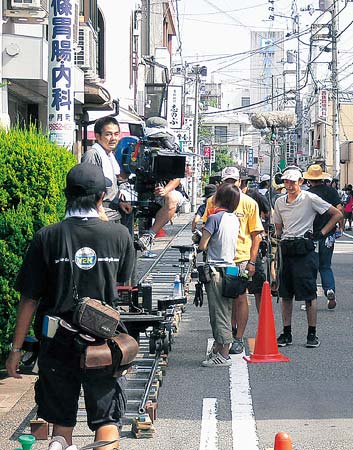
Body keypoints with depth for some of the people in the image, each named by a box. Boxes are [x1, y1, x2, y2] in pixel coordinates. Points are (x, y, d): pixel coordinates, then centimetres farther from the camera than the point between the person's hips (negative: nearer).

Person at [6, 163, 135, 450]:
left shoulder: (47, 237, -9)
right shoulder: (119, 235, -6)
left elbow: (29, 299, -6)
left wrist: (17, 349, 2)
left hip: (57, 344, 0)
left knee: (62, 422, 15)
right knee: (107, 421, 7)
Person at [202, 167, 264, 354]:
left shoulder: (249, 203, 0)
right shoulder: (213, 202, 6)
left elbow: (255, 234, 1)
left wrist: (252, 261, -6)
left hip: (242, 257, -3)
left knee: (240, 297, -3)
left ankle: (239, 339, 2)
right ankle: (232, 330, 27)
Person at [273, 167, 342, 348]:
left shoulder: (310, 199, -5)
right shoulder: (280, 202, 11)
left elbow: (337, 214, -3)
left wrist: (321, 233, -7)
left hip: (305, 250, -5)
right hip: (286, 250, 5)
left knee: (309, 293, -3)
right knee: (285, 293, 7)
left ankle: (312, 334, 3)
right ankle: (286, 333, 14)